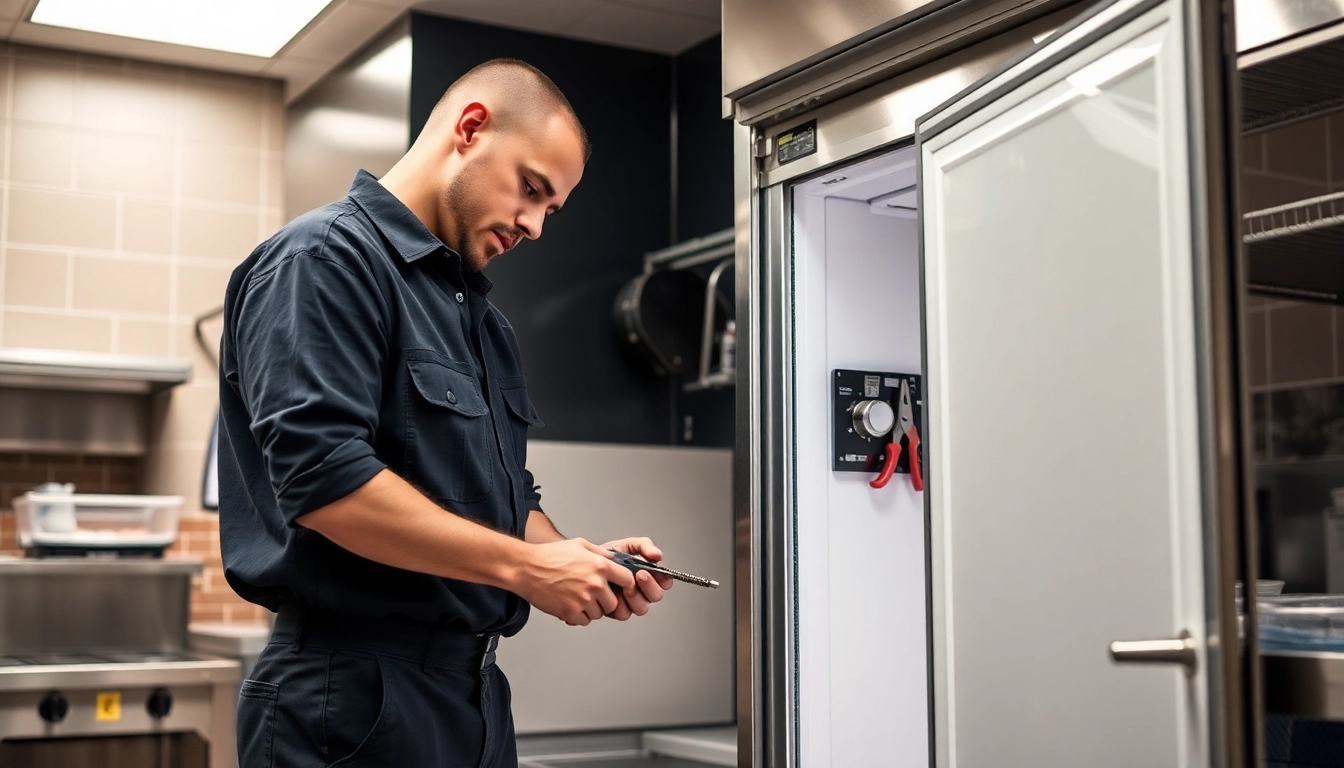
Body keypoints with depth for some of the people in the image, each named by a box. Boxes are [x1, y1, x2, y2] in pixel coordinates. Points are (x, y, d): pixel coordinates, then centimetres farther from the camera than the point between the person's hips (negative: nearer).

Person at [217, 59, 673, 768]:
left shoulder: (475, 311, 18)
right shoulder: (326, 257, -10)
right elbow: (322, 476, -23)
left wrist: (581, 561, 1)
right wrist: (526, 566, -19)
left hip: (477, 691, 9)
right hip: (356, 701, -9)